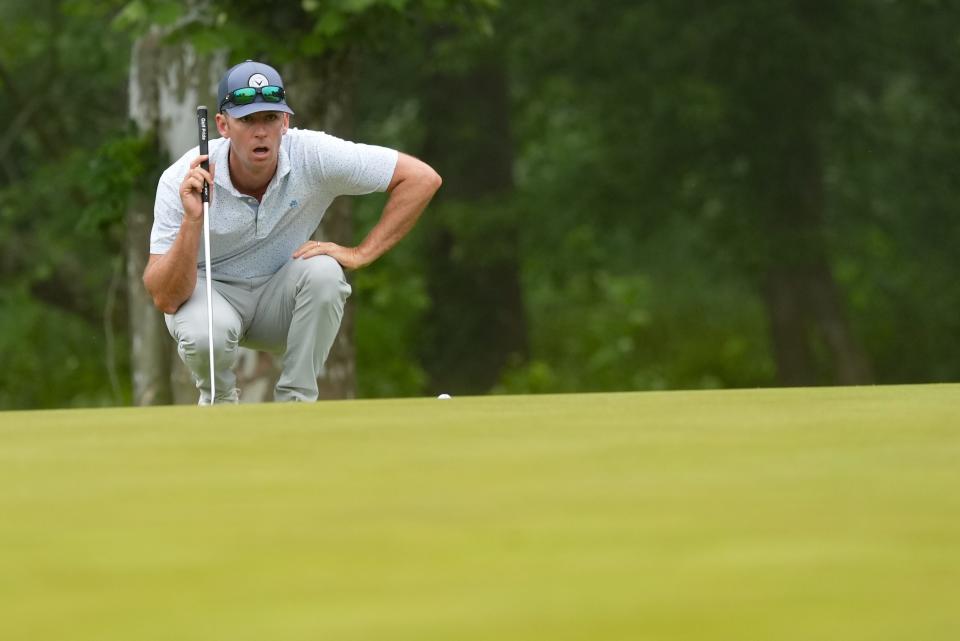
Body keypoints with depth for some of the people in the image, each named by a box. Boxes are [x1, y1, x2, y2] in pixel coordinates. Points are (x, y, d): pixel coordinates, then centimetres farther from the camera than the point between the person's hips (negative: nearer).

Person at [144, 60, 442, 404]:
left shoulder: (312, 154, -23)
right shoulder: (182, 181, -25)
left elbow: (422, 178, -18)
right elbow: (165, 299, -29)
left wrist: (361, 253, -22)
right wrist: (192, 221, -43)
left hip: (279, 299, 2)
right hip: (209, 293, -2)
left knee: (323, 272, -30)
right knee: (203, 336, -36)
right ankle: (219, 401, 1)